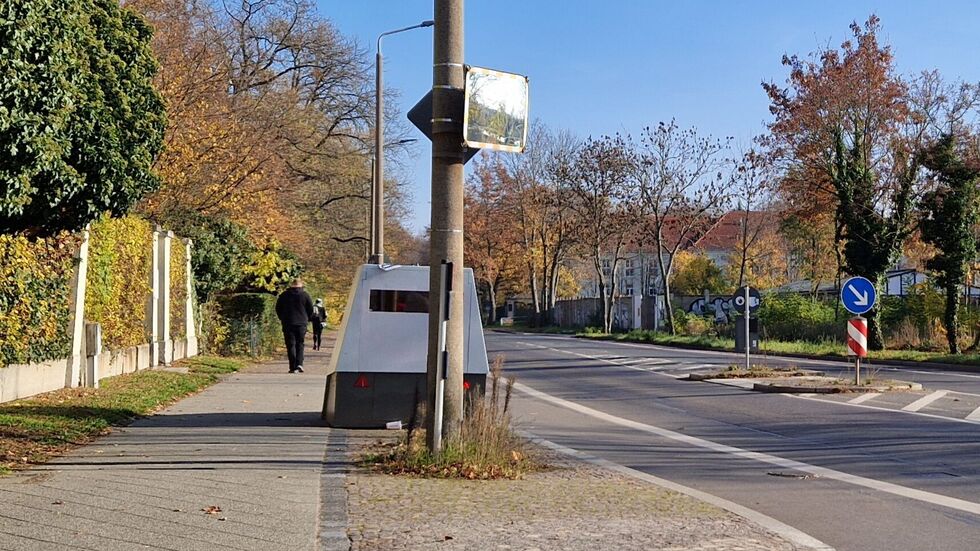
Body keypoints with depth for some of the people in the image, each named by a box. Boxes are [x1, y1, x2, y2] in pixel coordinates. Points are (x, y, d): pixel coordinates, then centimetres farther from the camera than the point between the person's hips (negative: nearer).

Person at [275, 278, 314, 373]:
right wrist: (307, 320, 17)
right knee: (300, 344, 9)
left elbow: (278, 309, 9)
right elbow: (311, 309, 3)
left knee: (291, 345, 2)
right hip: (301, 324, 0)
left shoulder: (284, 295, 3)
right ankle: (299, 364, -6)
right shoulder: (305, 295, 0)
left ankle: (293, 367, -3)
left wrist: (282, 319, 21)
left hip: (288, 323, 0)